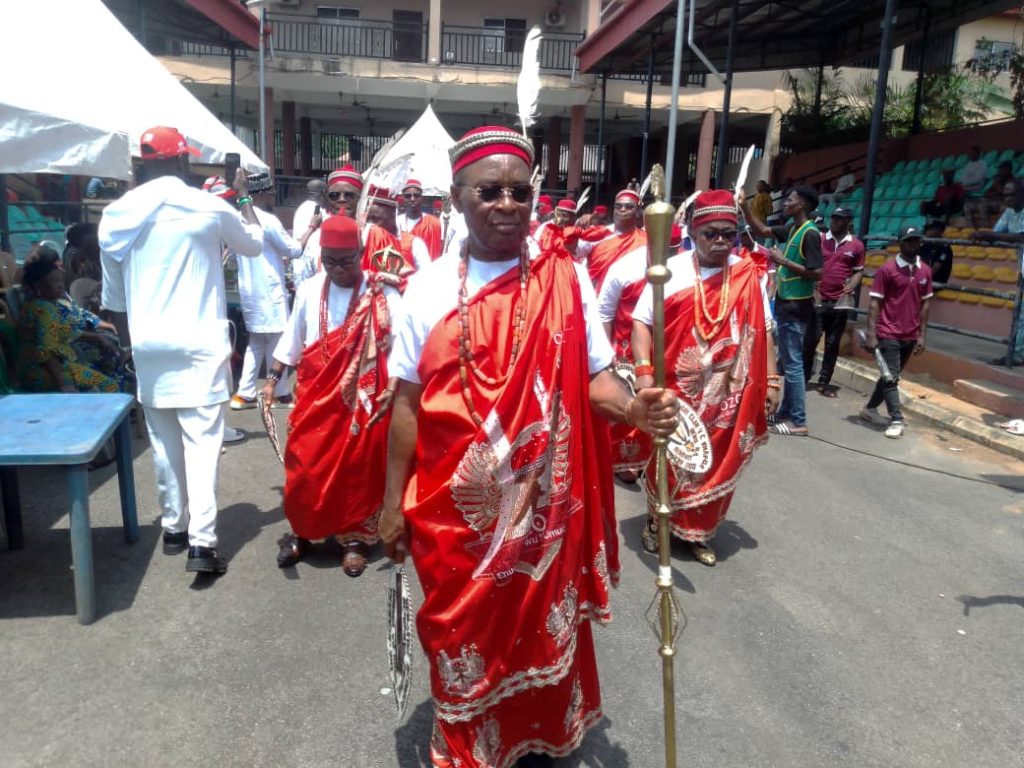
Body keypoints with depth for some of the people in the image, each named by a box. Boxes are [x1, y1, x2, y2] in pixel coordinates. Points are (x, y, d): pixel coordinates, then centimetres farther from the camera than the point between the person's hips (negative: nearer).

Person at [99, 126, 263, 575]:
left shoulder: (116, 215, 5)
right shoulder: (209, 207, -6)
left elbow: (113, 296, 11)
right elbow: (254, 245, 13)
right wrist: (244, 198, 24)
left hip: (147, 345, 4)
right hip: (200, 343, -4)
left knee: (163, 440, 14)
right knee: (201, 440, -5)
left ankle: (174, 527, 24)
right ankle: (201, 542, -10)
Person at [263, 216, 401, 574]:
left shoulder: (383, 295, -8)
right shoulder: (309, 290, 3)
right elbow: (291, 339, 11)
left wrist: (394, 387, -22)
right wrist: (273, 378, 10)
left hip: (361, 397, -3)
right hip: (314, 396, 3)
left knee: (357, 467, 5)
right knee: (305, 465, 5)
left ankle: (354, 538, 21)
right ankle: (302, 531, 25)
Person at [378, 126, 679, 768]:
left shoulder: (566, 279, -5)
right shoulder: (430, 286, -3)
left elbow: (593, 377, -4)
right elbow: (408, 401, 1)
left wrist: (635, 408, -27)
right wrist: (394, 501, 3)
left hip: (542, 501, 0)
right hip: (454, 505, 1)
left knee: (542, 625, 17)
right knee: (462, 633, 16)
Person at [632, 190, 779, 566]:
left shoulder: (749, 276, 2)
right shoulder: (670, 271, -5)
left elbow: (763, 332, 7)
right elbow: (642, 322, -8)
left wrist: (771, 381, 3)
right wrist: (644, 372, -19)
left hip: (727, 394, 3)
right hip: (676, 391, -2)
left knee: (717, 465, 11)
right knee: (669, 461, 11)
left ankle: (700, 532, 29)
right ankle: (657, 522, 32)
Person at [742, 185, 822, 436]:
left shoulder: (810, 233, -16)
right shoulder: (792, 229, 10)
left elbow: (817, 273, -21)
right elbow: (762, 230, 23)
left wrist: (784, 261, -18)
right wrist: (744, 206, 12)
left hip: (796, 307, -9)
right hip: (785, 303, 9)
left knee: (793, 363, -5)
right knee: (788, 362, 15)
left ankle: (799, 422, 1)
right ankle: (785, 413, 24)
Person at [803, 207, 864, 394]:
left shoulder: (856, 245, 4)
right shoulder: (819, 239, 2)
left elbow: (859, 271, 10)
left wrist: (852, 285, -10)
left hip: (841, 302, 1)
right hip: (818, 300, -1)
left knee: (833, 344, 7)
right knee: (811, 340, -2)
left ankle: (824, 382, 14)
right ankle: (804, 378, 9)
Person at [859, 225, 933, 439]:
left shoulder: (925, 271, 7)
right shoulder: (887, 269, -8)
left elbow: (924, 304, 11)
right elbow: (875, 303, -9)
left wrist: (921, 335, 6)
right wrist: (871, 334, -15)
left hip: (910, 336, 6)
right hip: (888, 333, -6)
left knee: (891, 375, 14)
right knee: (891, 377, -6)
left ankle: (870, 409, 28)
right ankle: (897, 420, -3)